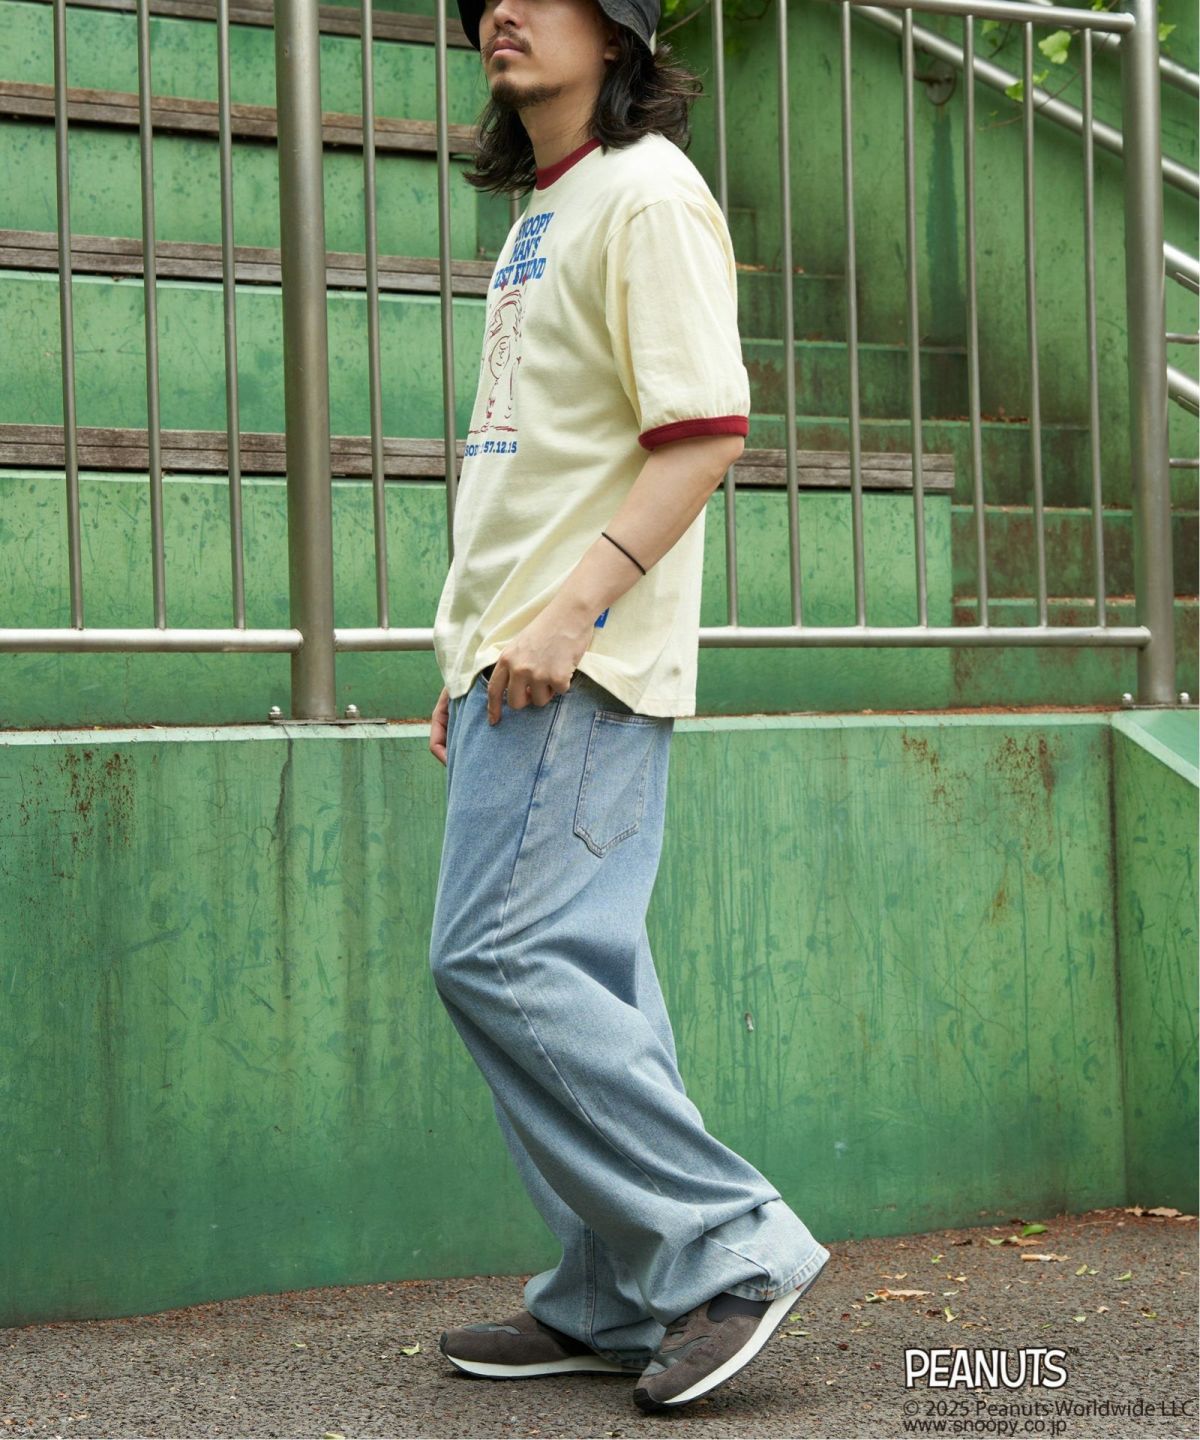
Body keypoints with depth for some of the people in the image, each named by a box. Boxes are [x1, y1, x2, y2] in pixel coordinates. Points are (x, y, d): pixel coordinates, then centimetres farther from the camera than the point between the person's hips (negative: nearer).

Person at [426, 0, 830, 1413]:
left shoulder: (646, 194, -7)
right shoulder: (539, 214, 22)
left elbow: (704, 431, -17)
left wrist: (572, 610, -23)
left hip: (584, 663, -9)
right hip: (518, 660, 9)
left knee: (496, 958, -14)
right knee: (580, 976, 9)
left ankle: (729, 1243, -5)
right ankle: (611, 1305, 15)